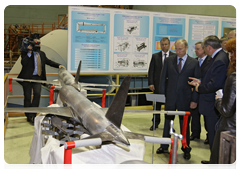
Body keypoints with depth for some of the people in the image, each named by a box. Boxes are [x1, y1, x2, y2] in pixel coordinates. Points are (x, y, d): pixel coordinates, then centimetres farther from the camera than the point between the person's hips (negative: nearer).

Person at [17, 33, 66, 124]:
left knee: (37, 94, -17)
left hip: (37, 78, 3)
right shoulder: (25, 53, -3)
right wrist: (29, 53, -20)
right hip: (27, 78, -3)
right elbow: (23, 63, -18)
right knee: (27, 97, 4)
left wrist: (58, 65, 11)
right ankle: (28, 116, 19)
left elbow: (48, 61, 22)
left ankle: (32, 115, -9)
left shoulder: (42, 54, 14)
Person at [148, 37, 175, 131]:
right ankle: (155, 123, 20)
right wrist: (150, 83, -5)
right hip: (158, 84, 1)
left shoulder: (174, 56, 4)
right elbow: (151, 71, 4)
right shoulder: (155, 56, 7)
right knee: (157, 104, 8)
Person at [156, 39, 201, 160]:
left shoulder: (194, 63, -1)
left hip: (185, 99, -2)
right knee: (167, 122, 12)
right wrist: (162, 95, -1)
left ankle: (186, 149, 23)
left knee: (185, 124, 9)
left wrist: (194, 100, -6)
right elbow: (163, 78, 6)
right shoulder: (169, 60, 4)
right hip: (170, 98, 2)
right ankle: (164, 147, 25)